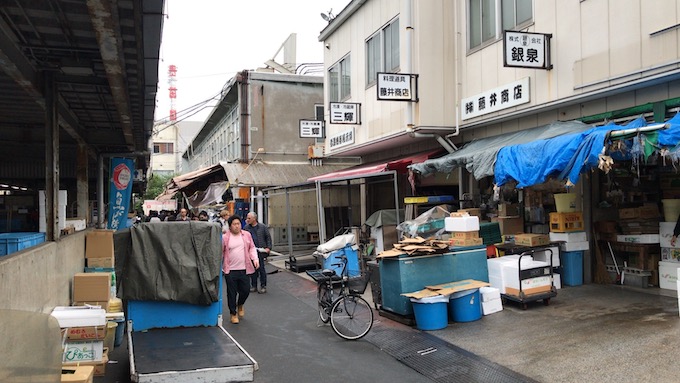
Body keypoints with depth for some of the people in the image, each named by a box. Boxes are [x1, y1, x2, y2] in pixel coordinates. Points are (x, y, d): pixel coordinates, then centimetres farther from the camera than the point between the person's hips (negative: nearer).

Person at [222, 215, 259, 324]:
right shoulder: (225, 237, -3)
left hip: (244, 269, 2)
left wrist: (255, 259, -2)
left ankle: (240, 305, 37)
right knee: (232, 293, 5)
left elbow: (252, 248, 12)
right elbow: (220, 252, 3)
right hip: (230, 270, -2)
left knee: (245, 290, 6)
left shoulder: (247, 235, 5)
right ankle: (233, 313, 22)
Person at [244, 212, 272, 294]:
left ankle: (263, 286, 11)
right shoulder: (246, 228, 7)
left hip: (260, 251, -3)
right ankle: (253, 286, 20)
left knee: (261, 268, 1)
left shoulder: (263, 227, 0)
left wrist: (268, 247, -8)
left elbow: (268, 237, 2)